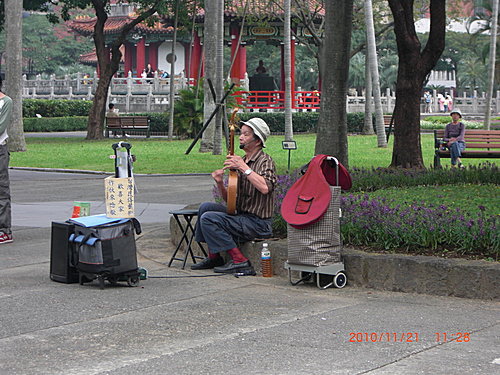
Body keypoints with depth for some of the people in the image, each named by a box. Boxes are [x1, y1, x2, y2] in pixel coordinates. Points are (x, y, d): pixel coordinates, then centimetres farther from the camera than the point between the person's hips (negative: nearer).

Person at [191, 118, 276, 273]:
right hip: (242, 216, 9)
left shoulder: (265, 161, -10)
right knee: (206, 207, 1)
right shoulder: (240, 161, 15)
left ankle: (239, 260, -14)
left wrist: (244, 168, -27)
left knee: (208, 219, -17)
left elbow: (265, 188, -33)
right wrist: (220, 183, -2)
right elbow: (229, 199, 17)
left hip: (258, 223, -9)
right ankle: (213, 257, 7)